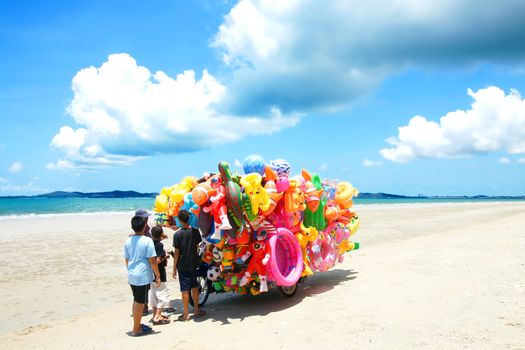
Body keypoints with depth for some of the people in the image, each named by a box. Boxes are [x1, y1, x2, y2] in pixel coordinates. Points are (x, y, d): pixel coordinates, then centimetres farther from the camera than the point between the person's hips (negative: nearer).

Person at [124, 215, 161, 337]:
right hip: (143, 276, -6)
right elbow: (152, 260, -14)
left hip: (132, 275, 7)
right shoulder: (147, 241, -14)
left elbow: (127, 259, 12)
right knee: (140, 302, 3)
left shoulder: (128, 241, 4)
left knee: (136, 300, 19)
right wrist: (158, 276, -7)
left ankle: (137, 325, 31)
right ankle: (136, 329, 12)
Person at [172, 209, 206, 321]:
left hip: (182, 265, -4)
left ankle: (186, 314, 9)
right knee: (194, 287, 16)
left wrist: (174, 268, -5)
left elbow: (177, 252, -12)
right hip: (193, 264, 4)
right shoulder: (195, 231, -3)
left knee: (185, 289, 2)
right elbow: (197, 247, 4)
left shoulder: (177, 234, -14)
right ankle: (196, 310, 25)